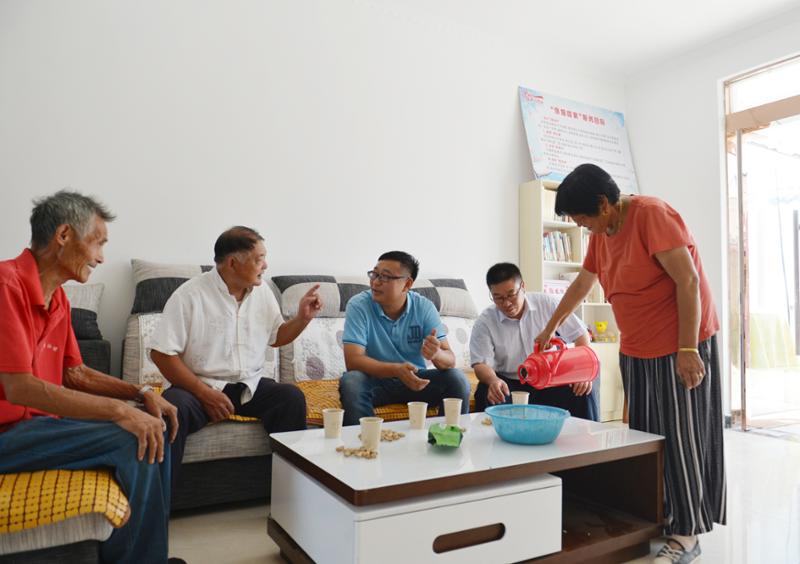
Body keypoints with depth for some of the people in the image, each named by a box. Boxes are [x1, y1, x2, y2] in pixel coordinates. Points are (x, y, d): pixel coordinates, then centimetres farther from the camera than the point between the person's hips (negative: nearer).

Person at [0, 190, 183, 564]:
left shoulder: (58, 298, 8)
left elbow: (75, 374, 12)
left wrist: (141, 395, -1)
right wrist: (119, 410, -28)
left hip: (41, 420, 9)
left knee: (152, 430, 4)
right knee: (133, 443, -23)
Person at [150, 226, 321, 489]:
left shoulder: (262, 292, 7)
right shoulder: (190, 296, -10)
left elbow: (276, 337, 21)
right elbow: (161, 354, -12)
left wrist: (303, 317, 1)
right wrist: (205, 393, -19)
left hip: (250, 386, 4)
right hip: (200, 386, -4)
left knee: (291, 397, -22)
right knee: (175, 406, -34)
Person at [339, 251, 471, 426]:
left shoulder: (424, 307, -8)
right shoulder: (358, 305, -14)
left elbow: (450, 360, -11)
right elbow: (353, 360, -23)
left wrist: (437, 354, -37)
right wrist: (396, 369, -38)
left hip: (414, 379, 2)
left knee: (457, 380, -20)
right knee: (351, 382, -33)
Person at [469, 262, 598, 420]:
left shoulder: (547, 304, -3)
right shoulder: (484, 322, -9)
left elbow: (580, 333, 2)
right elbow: (480, 364, -16)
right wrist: (493, 381, -40)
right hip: (508, 383, -2)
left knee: (585, 392, -23)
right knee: (487, 396, -33)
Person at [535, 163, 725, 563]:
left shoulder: (651, 214, -17)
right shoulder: (601, 233, 7)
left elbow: (688, 280, -20)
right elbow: (582, 284, 21)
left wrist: (687, 349, -23)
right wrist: (550, 328, 28)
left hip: (681, 348, -8)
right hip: (636, 351, 8)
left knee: (680, 436, -2)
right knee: (645, 436, 10)